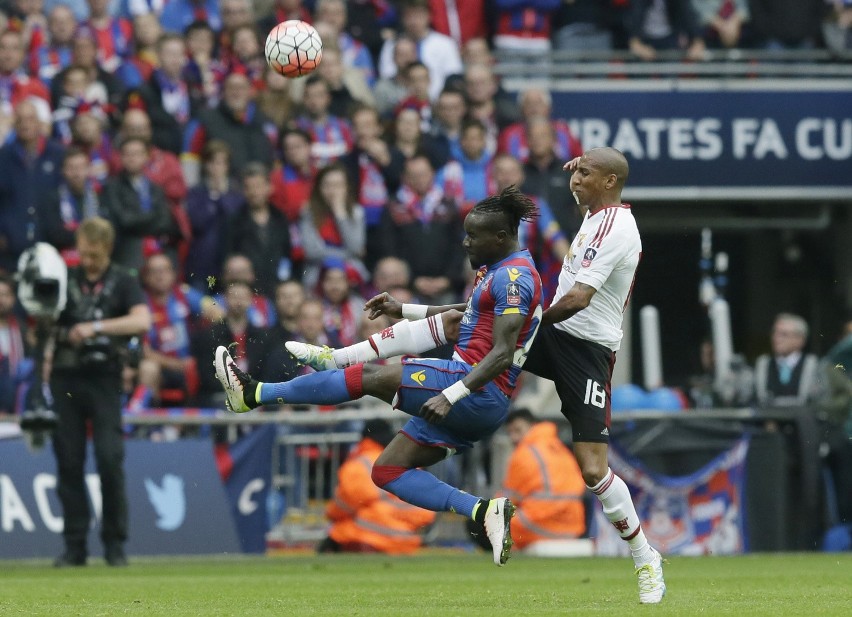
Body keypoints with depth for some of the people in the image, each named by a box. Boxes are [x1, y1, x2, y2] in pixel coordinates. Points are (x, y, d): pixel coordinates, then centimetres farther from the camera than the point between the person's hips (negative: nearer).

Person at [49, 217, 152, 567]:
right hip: (66, 378, 3)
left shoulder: (123, 282, 3)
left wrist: (96, 327, -21)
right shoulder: (64, 280, 11)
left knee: (110, 458, -10)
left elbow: (142, 321, -13)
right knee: (68, 460, 0)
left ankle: (115, 542, -1)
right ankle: (74, 544, 5)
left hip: (104, 379, -3)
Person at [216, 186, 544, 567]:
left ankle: (252, 394, -11)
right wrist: (403, 309, 30)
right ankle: (485, 511, -6)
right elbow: (470, 313, 37)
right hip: (476, 404, 11)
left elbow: (502, 354, -23)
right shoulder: (496, 270, 19)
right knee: (387, 471, 6)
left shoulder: (513, 277, -14)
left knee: (370, 377, -13)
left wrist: (452, 394, -31)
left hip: (480, 391, -11)